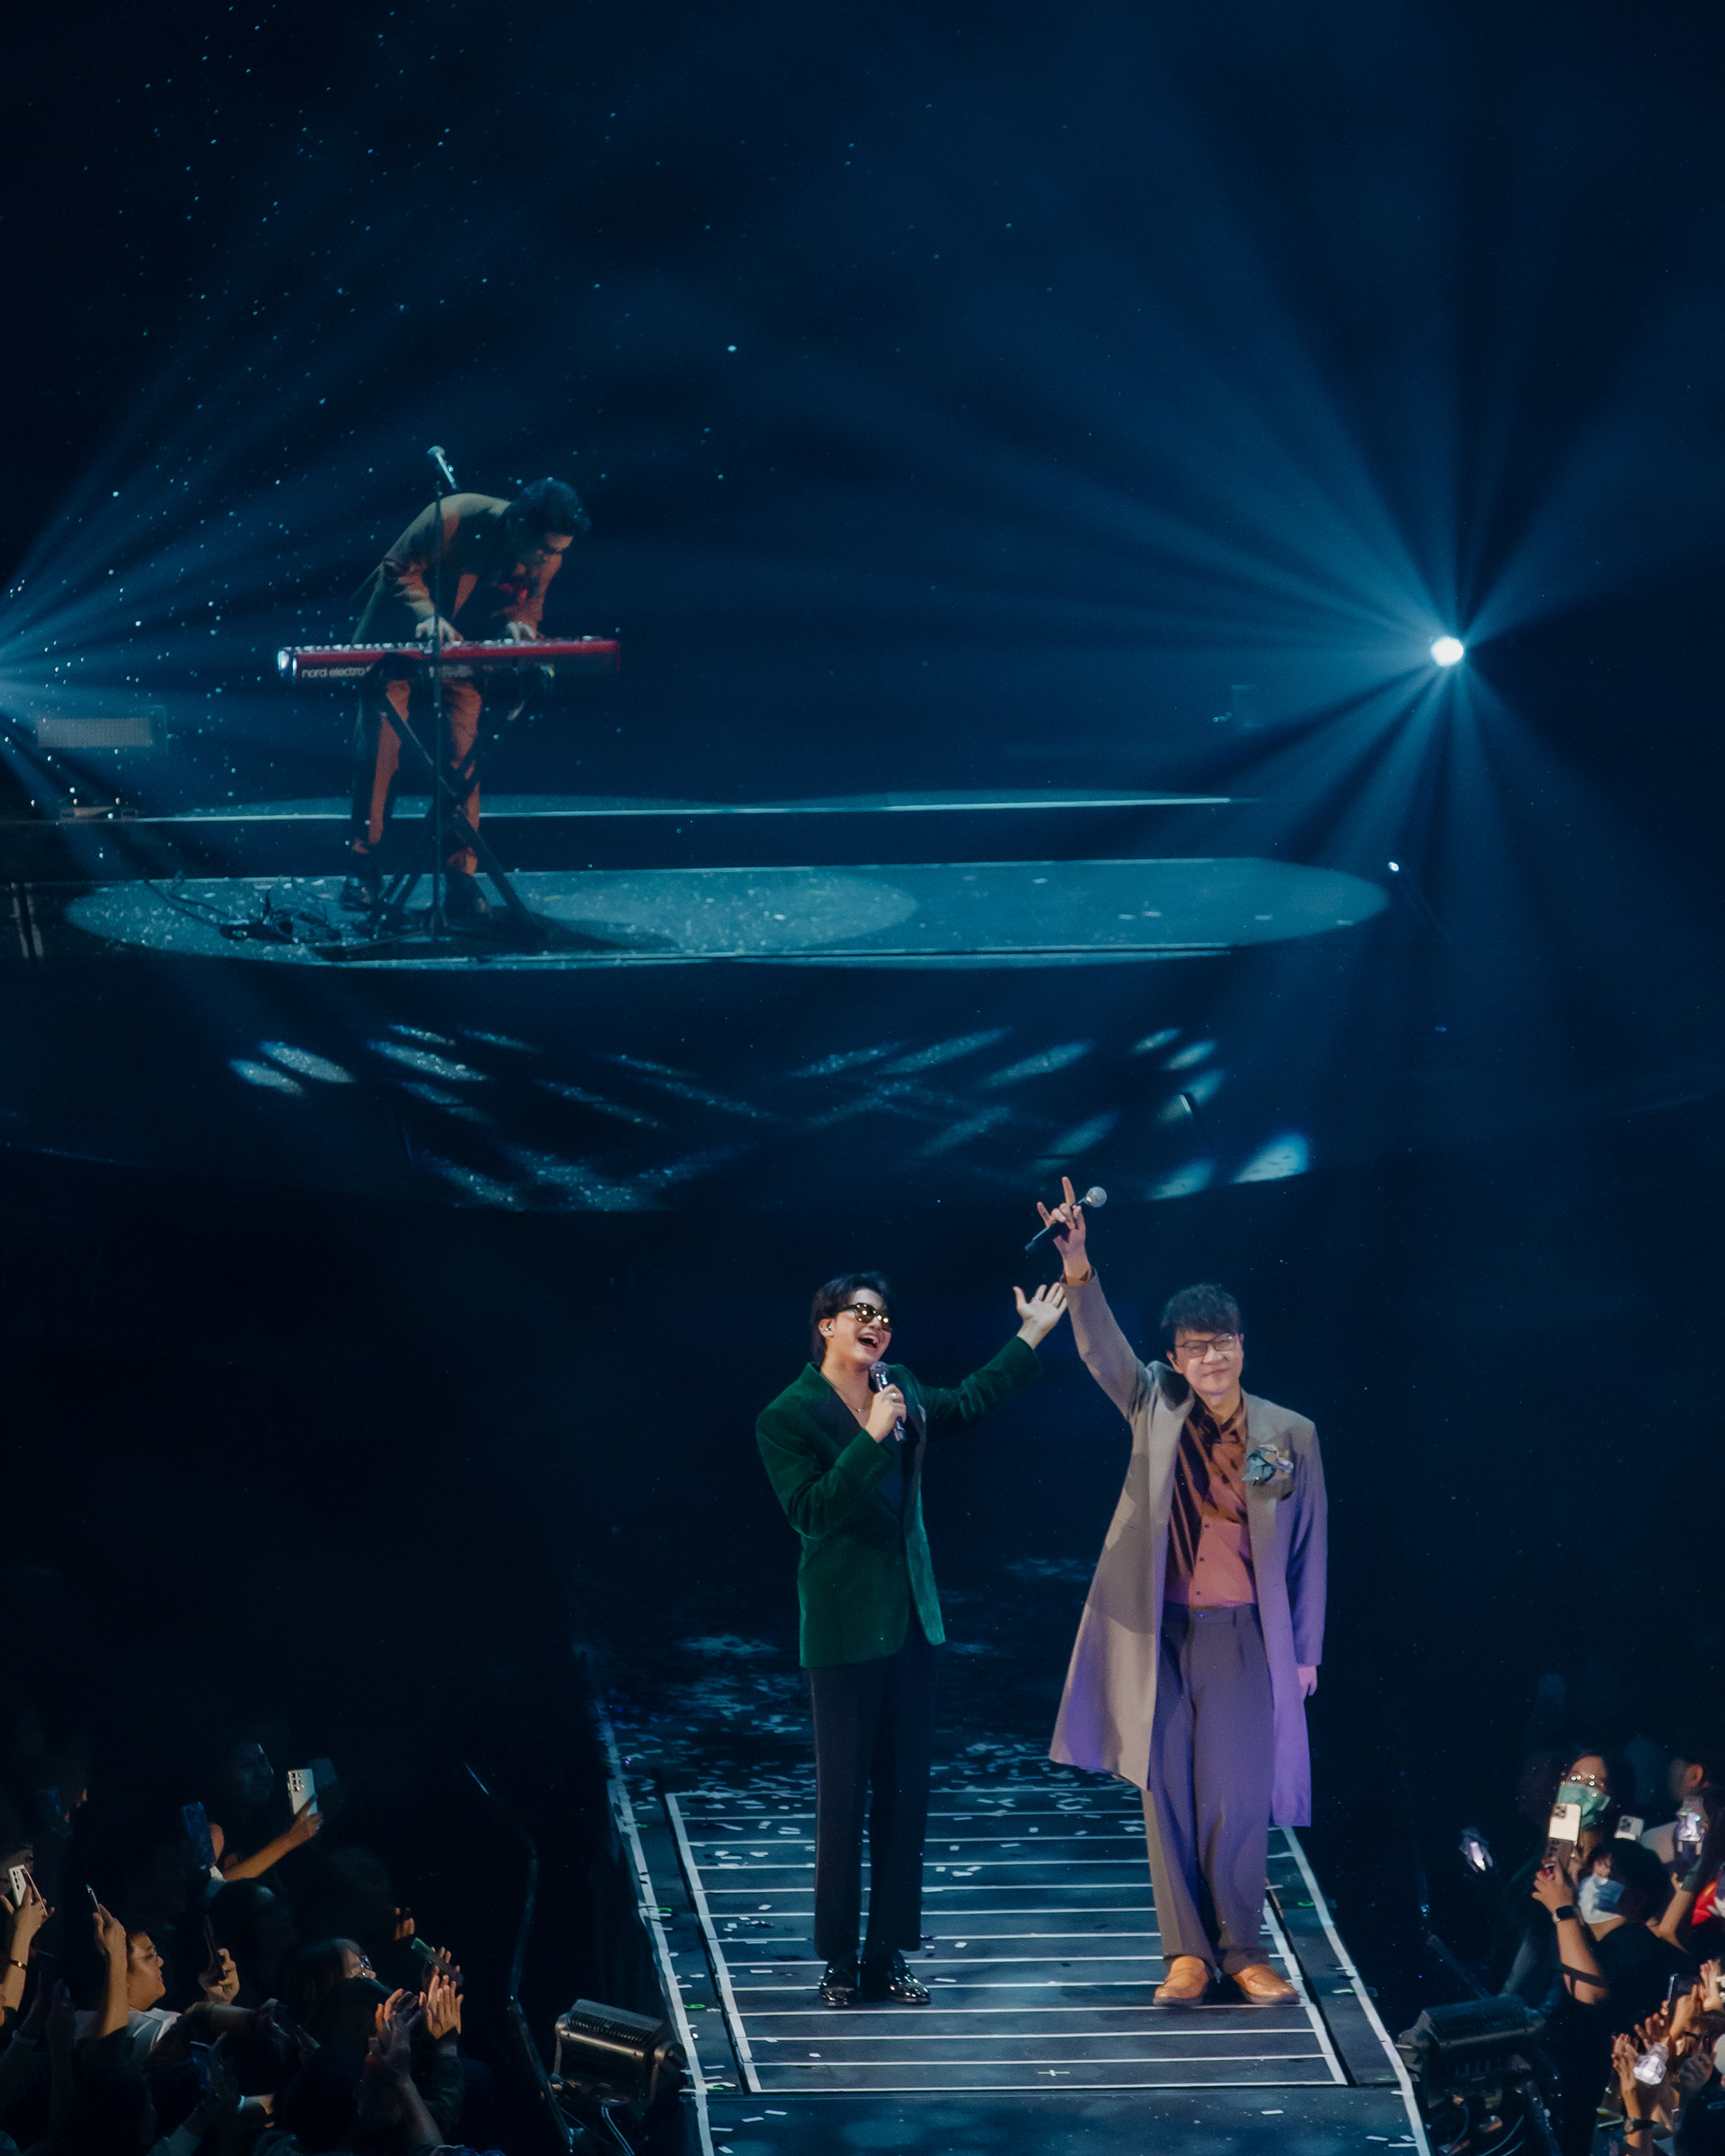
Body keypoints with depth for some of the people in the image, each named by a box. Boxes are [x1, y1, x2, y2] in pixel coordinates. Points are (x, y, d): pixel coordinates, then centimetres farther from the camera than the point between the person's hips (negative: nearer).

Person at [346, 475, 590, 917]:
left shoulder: (546, 558, -14)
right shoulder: (453, 520, -27)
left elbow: (525, 608, 3)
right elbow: (399, 571, -18)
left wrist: (513, 626, -21)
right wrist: (426, 615, -33)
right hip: (398, 639, -3)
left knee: (462, 756, -7)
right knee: (379, 748, -5)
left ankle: (461, 877, -1)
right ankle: (364, 868, 5)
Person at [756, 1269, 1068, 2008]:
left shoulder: (902, 1393, 7)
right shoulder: (789, 1416, -10)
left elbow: (969, 1402, 27)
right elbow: (810, 1509, -20)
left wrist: (1031, 1337, 27)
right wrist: (872, 1438, -24)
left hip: (910, 1620, 6)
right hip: (844, 1629, -6)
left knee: (904, 1794, 7)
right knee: (843, 1798, -1)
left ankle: (888, 1957, 14)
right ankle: (840, 1960, 9)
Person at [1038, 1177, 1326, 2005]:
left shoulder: (1290, 1435, 1)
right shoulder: (1155, 1409, 2)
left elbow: (1309, 1546, 5)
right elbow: (1101, 1347, -14)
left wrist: (1305, 1649, 4)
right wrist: (1077, 1265, -31)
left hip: (1245, 1637, -1)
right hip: (1159, 1632, 1)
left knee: (1238, 1801, -2)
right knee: (1166, 1796, 3)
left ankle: (1242, 1951, 12)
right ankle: (1186, 1953, 11)